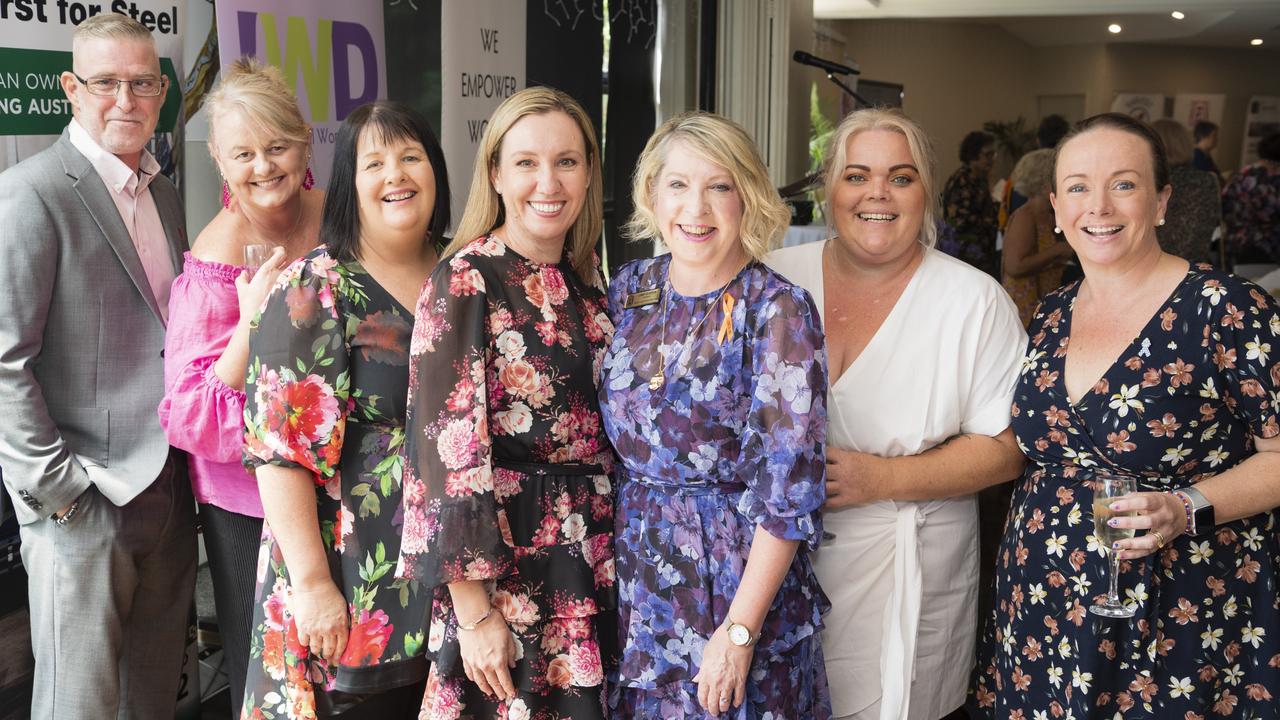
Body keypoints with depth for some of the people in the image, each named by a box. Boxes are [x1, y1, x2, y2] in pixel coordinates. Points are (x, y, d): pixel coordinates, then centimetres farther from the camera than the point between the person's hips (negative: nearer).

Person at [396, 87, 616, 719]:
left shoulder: (585, 280, 7)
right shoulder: (465, 283, -13)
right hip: (503, 560, -6)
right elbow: (448, 447, -17)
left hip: (592, 559, 6)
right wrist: (474, 613, -18)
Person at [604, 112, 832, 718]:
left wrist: (740, 630, -18)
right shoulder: (630, 289, 1)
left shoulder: (777, 311, -14)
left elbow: (788, 490, -16)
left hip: (733, 583, -4)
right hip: (633, 582, 5)